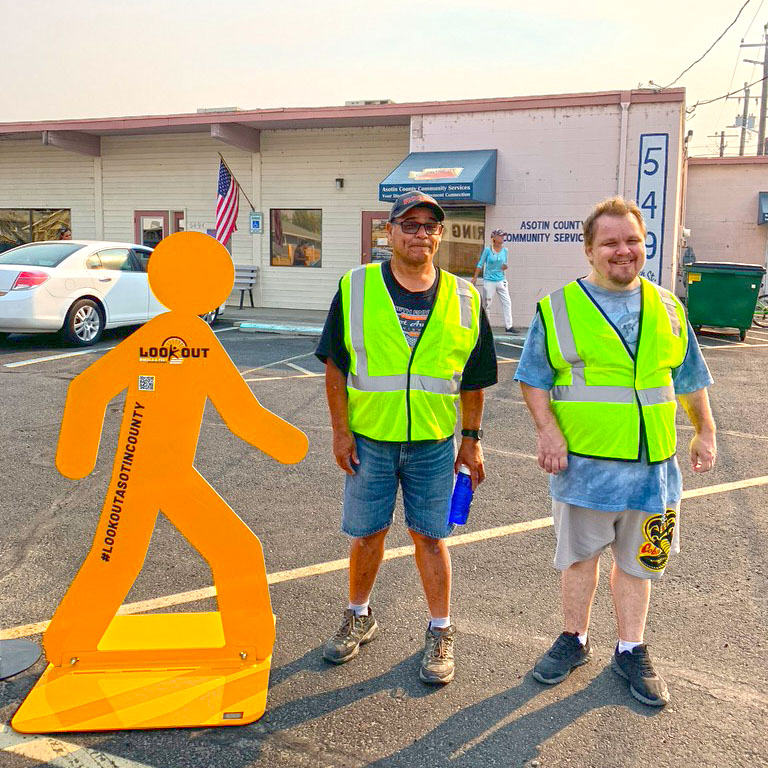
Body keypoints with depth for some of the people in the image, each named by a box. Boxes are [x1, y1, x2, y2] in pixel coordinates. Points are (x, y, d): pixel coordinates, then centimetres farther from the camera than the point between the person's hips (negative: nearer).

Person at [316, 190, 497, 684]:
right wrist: (341, 431, -3)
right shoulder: (355, 289, -2)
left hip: (434, 443, 0)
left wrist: (472, 439, 6)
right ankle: (360, 617, 34)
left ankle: (441, 633, 24)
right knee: (367, 534, 11)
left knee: (430, 537, 8)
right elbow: (335, 366, 1)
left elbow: (473, 379, 8)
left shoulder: (464, 299, 3)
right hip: (369, 439, 0)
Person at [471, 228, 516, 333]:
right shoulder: (488, 249, -4)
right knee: (486, 304, 1)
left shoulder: (504, 250, 7)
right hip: (489, 280, -4)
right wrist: (475, 277, -4)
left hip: (501, 280, 4)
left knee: (507, 302, -4)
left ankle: (509, 326, -2)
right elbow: (480, 264, -1)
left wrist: (505, 267, -6)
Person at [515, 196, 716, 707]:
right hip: (583, 461, -2)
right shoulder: (559, 308, -3)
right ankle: (575, 640, 32)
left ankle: (632, 651, 31)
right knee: (580, 555, 12)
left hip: (651, 463, 3)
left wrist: (705, 431, 15)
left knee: (638, 560, 13)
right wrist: (548, 430, -13)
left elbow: (689, 377, 16)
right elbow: (534, 378, -2)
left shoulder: (667, 309, 7)